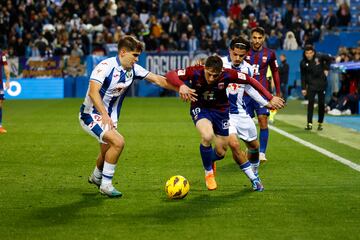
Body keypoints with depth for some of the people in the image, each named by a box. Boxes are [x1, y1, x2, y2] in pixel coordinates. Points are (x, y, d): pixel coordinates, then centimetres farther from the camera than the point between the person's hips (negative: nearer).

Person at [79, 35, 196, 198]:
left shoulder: (133, 69, -1)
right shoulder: (105, 66, -22)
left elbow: (157, 79, 5)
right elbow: (93, 92, -32)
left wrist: (180, 88, -2)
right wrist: (104, 115, -40)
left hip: (110, 116, 8)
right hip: (91, 114, -8)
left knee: (107, 152, 18)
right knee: (118, 142, -25)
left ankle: (96, 177, 51)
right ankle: (106, 185, -11)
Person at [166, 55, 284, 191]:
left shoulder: (227, 75, -26)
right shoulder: (195, 72, -28)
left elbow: (251, 81, -15)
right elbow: (170, 75, -35)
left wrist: (270, 98, -16)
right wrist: (181, 85, -56)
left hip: (221, 110, 2)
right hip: (200, 108, -2)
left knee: (221, 152, 3)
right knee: (207, 136, -33)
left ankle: (210, 160, 46)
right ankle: (208, 172, -4)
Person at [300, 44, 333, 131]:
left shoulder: (319, 57, -10)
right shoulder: (303, 63, -6)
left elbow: (329, 59, 7)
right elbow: (303, 76, 0)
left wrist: (326, 69, 3)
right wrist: (303, 88, -3)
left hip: (322, 83, 0)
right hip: (311, 84, 0)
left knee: (321, 103, 6)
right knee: (310, 103, -10)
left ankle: (320, 123, 18)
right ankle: (309, 123, -9)